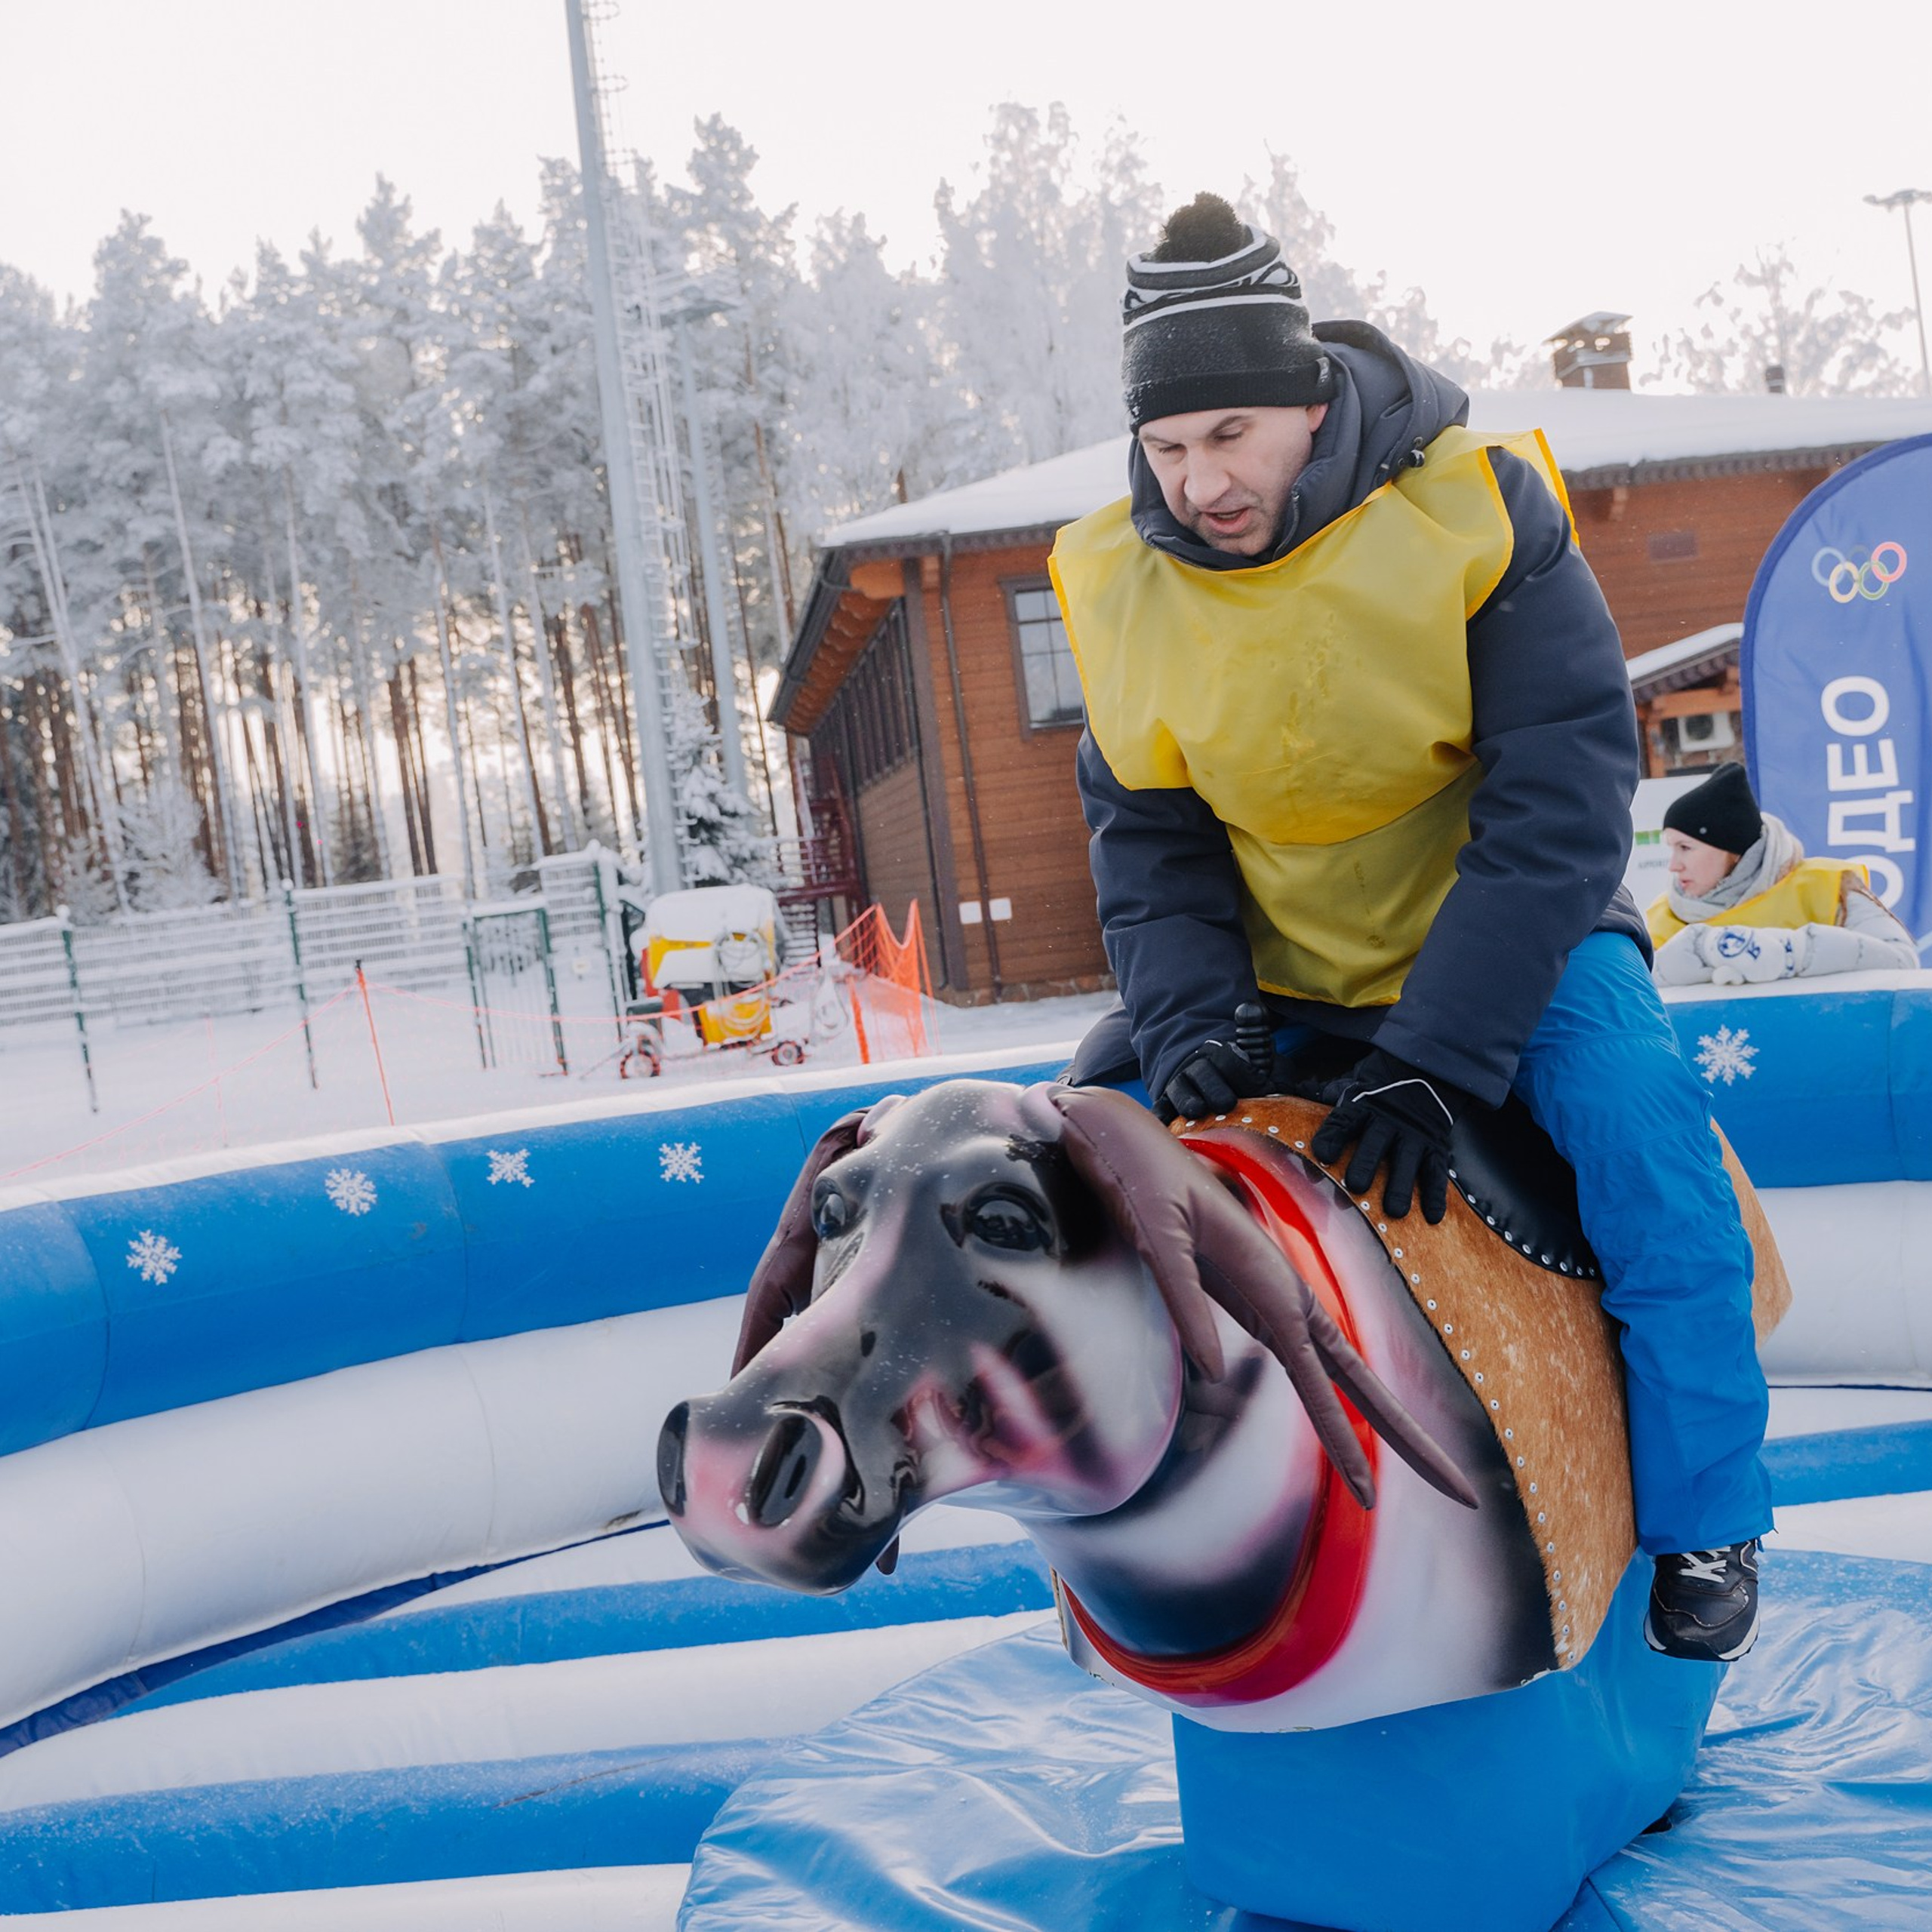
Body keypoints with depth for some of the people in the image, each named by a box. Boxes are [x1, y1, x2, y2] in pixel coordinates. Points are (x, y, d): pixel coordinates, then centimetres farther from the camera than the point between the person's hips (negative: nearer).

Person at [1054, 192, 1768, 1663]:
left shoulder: (1476, 511, -20)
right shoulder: (1124, 587, -10)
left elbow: (1563, 803, -23)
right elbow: (1149, 845, -2)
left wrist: (1435, 1056, -32)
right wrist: (1185, 1027, -22)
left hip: (1507, 931, -3)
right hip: (1267, 968, 4)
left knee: (1634, 1111, -29)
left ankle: (1705, 1526, -10)